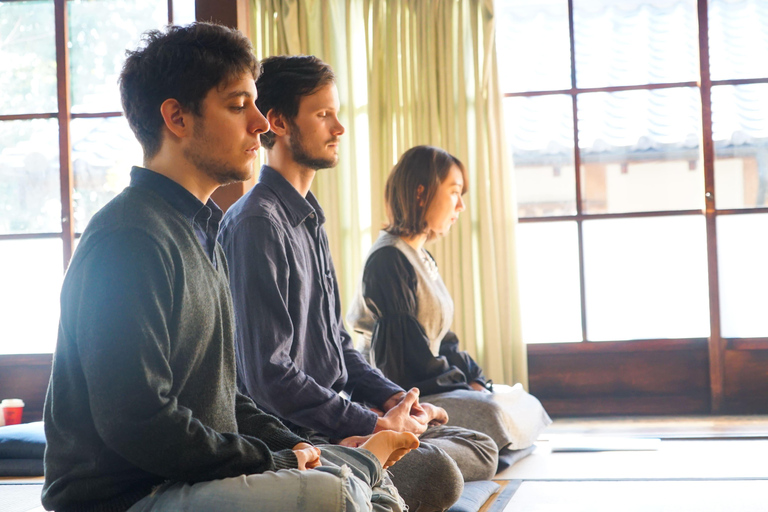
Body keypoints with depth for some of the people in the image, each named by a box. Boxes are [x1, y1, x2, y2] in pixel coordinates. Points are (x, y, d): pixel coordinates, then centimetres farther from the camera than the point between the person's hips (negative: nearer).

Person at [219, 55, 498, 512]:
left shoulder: (310, 221, 18)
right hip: (295, 438, -10)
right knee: (437, 473, -27)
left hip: (339, 418, 10)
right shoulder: (257, 224, -15)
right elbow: (269, 375, -21)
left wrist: (391, 396, 7)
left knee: (481, 448, 6)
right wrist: (373, 424, -16)